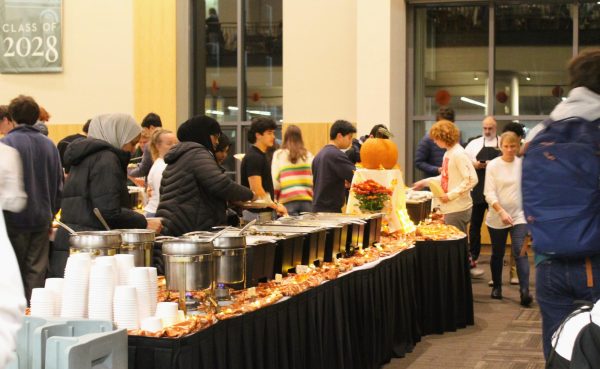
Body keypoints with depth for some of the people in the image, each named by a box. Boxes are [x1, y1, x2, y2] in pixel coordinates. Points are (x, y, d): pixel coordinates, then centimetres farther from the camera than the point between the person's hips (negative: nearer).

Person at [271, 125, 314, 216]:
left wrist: (274, 199, 11)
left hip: (287, 201, -2)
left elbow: (274, 181, 2)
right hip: (306, 200, 2)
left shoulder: (279, 155, 4)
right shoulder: (308, 155, 8)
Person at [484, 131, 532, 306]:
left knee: (520, 253, -13)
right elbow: (489, 193, -10)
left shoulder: (523, 164, 0)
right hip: (497, 217, 0)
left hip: (519, 216, 0)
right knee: (497, 254, 13)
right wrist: (501, 212, -23)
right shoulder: (493, 165, -4)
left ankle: (524, 290, -18)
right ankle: (497, 286, 29)